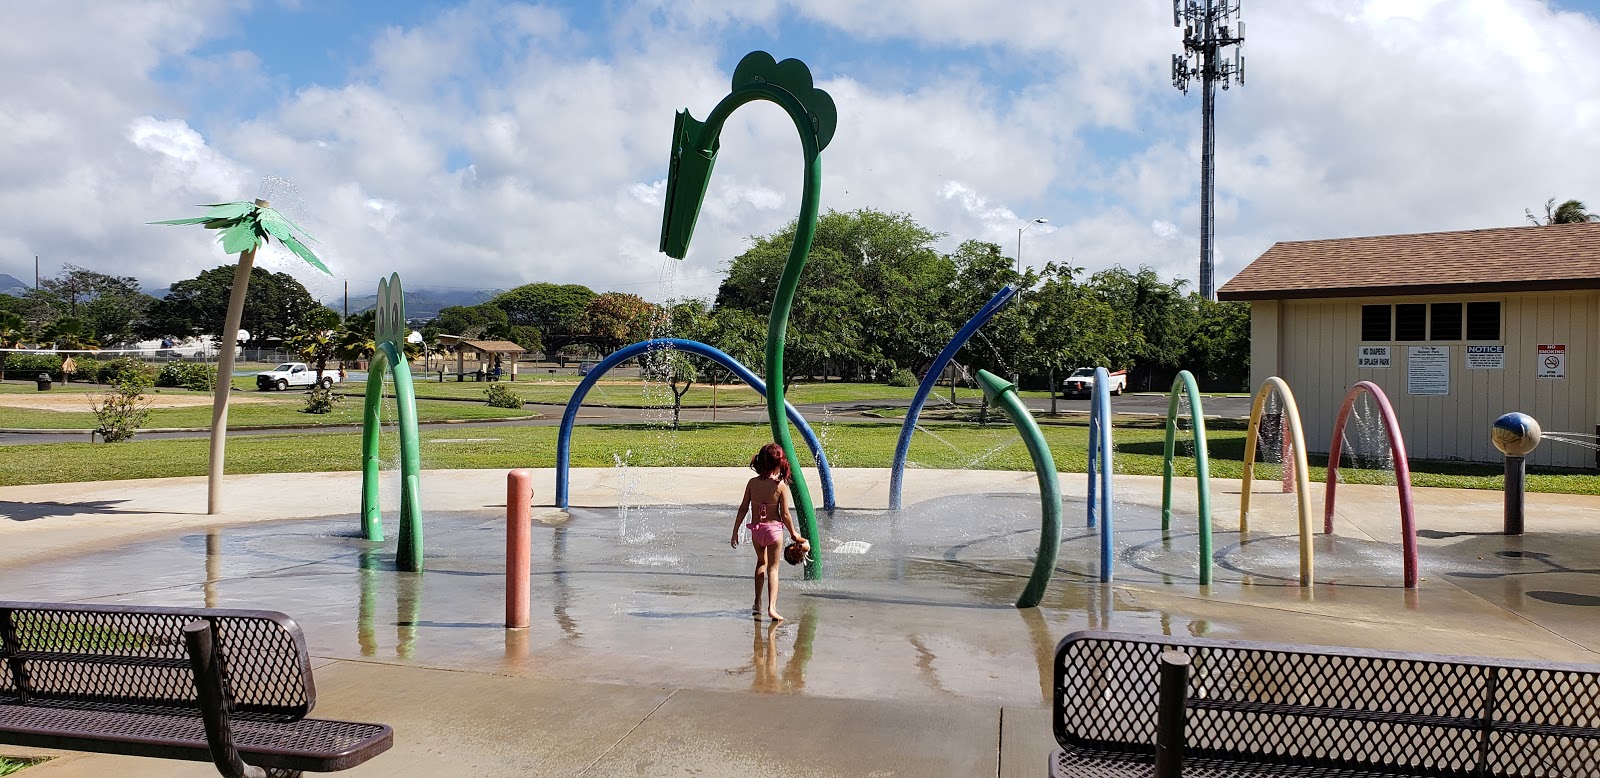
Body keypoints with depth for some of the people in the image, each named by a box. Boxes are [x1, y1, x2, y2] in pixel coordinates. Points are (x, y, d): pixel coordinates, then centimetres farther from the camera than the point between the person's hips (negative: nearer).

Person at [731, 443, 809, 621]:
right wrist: (794, 533, 5)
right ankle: (772, 606, -8)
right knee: (773, 568, 6)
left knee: (761, 562, 25)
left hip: (756, 529, 3)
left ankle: (757, 603, 27)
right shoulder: (781, 485, -13)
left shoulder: (752, 483, -6)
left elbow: (743, 509, -2)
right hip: (774, 528, -3)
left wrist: (735, 531, 8)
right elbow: (785, 515, -10)